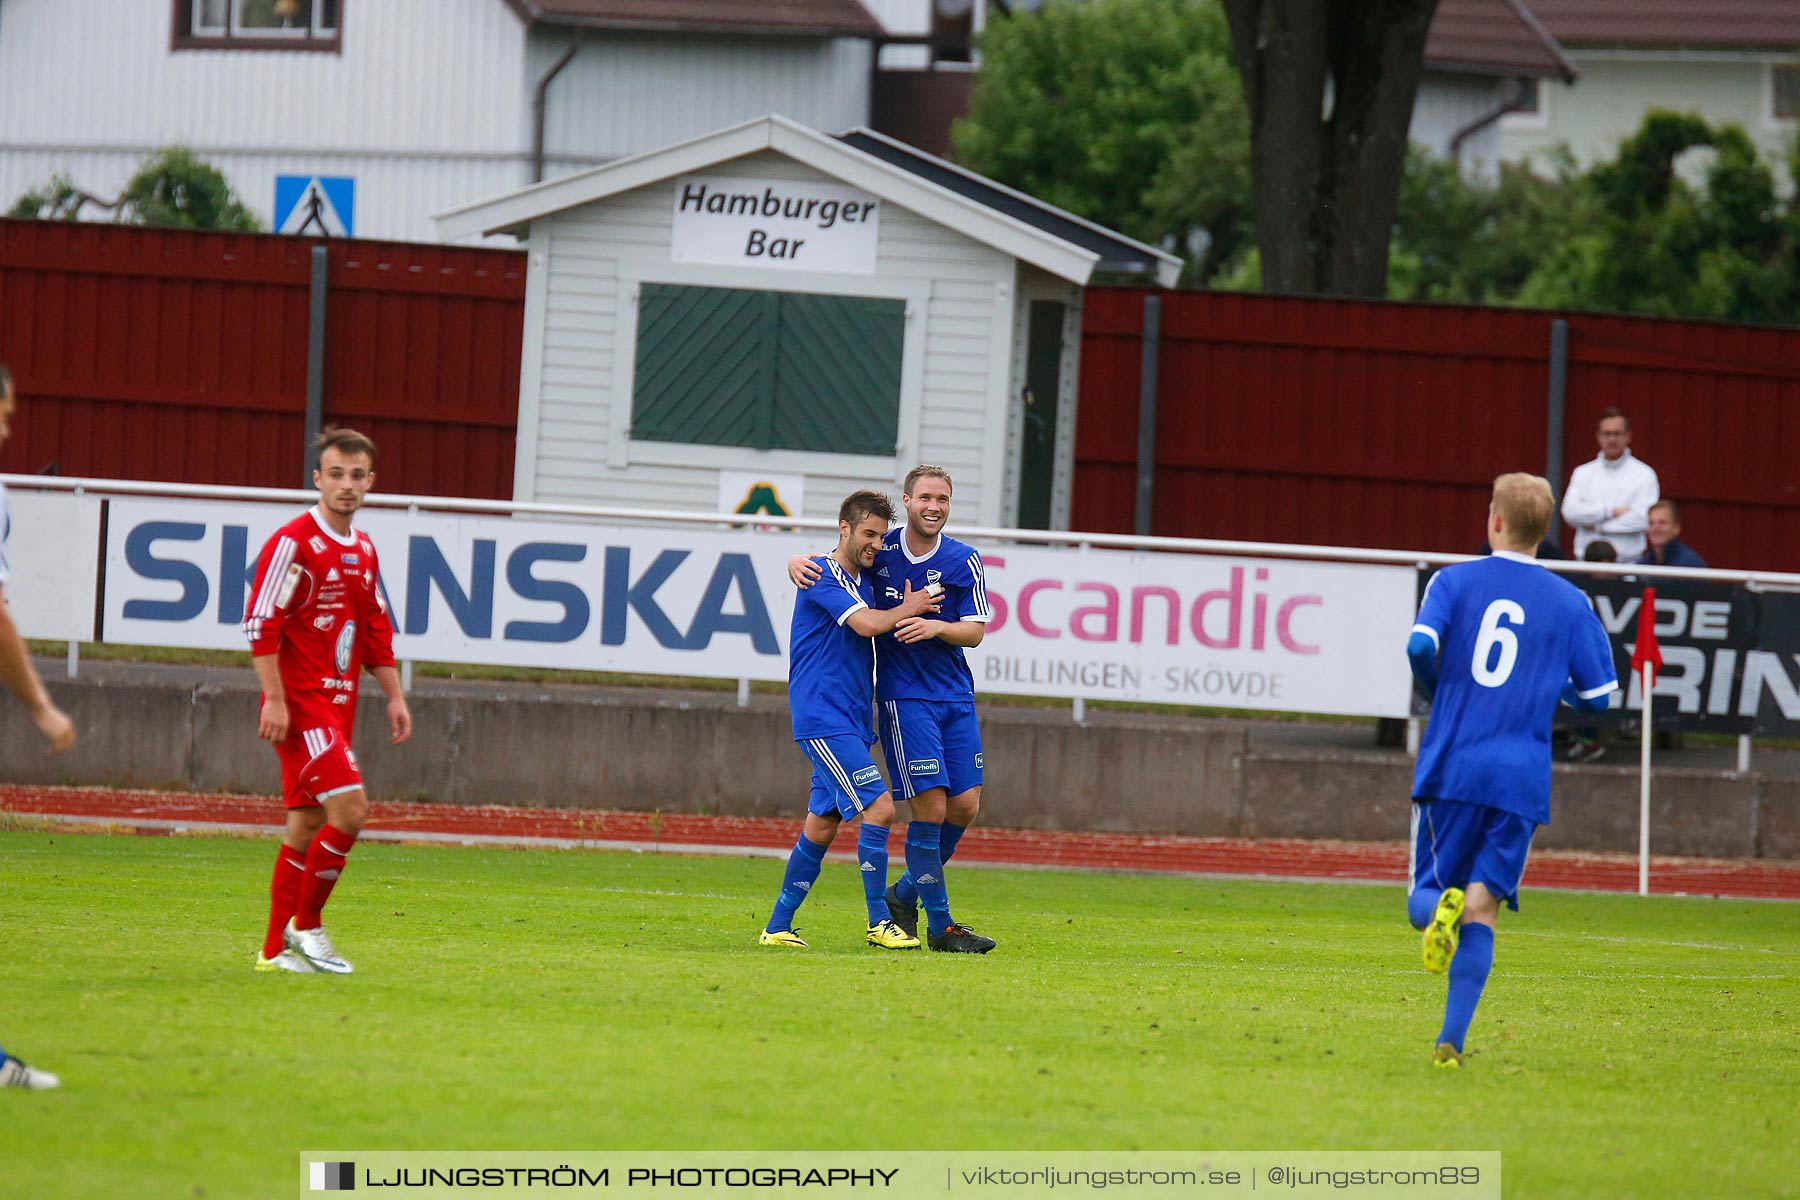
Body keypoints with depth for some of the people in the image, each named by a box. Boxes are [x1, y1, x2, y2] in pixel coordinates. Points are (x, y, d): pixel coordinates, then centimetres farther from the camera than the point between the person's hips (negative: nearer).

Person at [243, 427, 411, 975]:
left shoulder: (364, 551, 14)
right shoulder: (293, 543, -12)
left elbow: (376, 629, 23)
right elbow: (261, 623, -15)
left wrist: (394, 696, 18)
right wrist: (274, 699, -20)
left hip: (337, 704, 8)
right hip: (300, 703, -8)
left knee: (308, 823, 10)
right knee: (350, 809, -16)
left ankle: (277, 949, 15)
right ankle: (305, 925, -3)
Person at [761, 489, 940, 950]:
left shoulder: (866, 578, 16)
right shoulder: (823, 575, -9)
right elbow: (867, 623, -22)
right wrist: (908, 608, -7)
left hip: (851, 722, 9)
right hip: (823, 717, -9)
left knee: (822, 825, 10)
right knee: (879, 808, -15)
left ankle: (778, 927, 16)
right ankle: (879, 921, -10)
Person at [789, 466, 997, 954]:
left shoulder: (964, 562, 1)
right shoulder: (880, 551, -2)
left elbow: (975, 631, 1)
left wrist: (937, 626, -19)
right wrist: (798, 563, -13)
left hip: (957, 698, 3)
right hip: (903, 697, -3)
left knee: (965, 805, 2)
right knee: (931, 808, -10)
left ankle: (905, 894, 24)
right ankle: (940, 926, -2)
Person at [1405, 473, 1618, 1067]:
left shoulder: (1456, 581, 3)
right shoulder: (1570, 603, 6)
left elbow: (1421, 645, -14)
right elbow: (1598, 696, 6)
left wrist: (1438, 693, 8)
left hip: (1450, 769, -1)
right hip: (1521, 781, 1)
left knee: (1424, 897, 11)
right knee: (1483, 915, 3)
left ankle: (1442, 905, -26)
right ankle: (1451, 1041, -11)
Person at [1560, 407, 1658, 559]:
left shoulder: (1644, 474, 3)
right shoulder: (1583, 473, 12)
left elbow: (1643, 519, -9)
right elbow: (1570, 512, -3)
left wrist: (1598, 526, -6)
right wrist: (1611, 511, -10)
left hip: (1627, 562, -3)